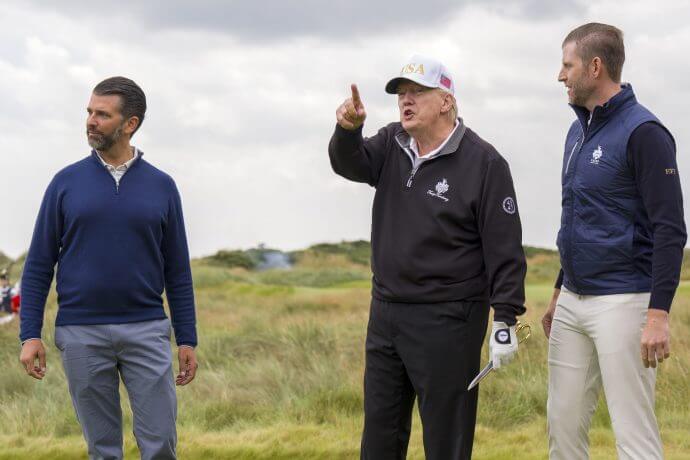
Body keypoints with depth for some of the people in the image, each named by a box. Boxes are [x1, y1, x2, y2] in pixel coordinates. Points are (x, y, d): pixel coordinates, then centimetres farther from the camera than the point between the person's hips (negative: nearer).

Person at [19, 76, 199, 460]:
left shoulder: (161, 186, 4)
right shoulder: (66, 183, 3)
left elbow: (178, 270, 7)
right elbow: (39, 265, 4)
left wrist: (188, 340, 2)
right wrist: (30, 335, -4)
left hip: (146, 331, 0)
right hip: (82, 334, 0)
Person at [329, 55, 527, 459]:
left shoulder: (483, 162, -10)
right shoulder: (393, 146, 9)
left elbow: (505, 248, -11)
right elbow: (351, 165, -9)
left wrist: (505, 321, -15)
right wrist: (348, 130, -30)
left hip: (447, 320, -6)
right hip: (386, 313, 6)